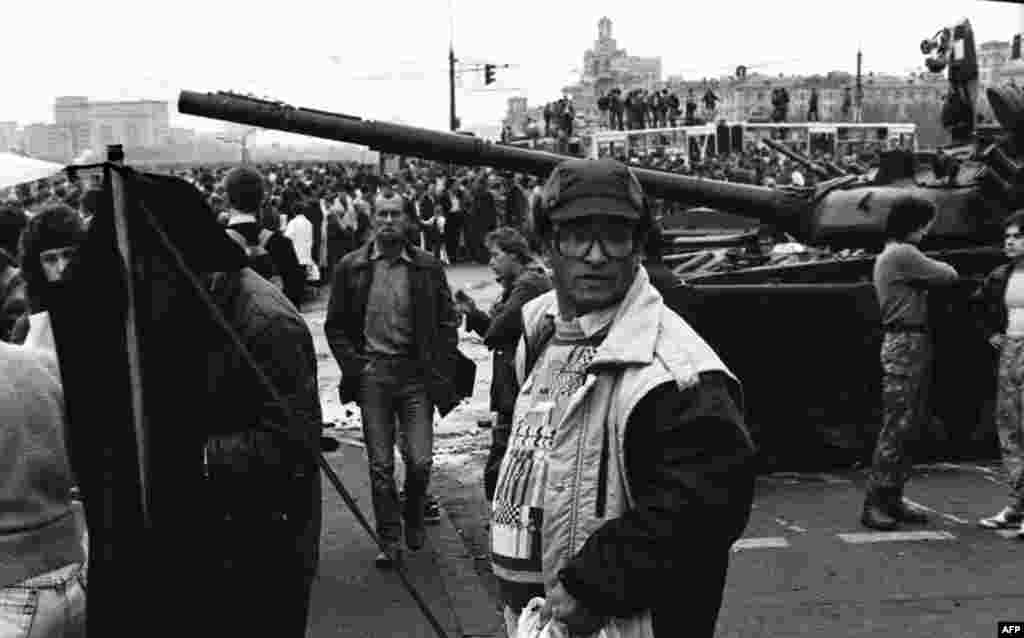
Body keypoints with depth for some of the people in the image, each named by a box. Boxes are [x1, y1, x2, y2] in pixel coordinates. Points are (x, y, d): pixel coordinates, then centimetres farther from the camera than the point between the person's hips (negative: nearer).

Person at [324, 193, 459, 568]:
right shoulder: (350, 267, 3)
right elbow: (335, 325, 8)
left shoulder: (428, 268, 3)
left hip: (415, 372, 0)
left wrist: (441, 375, -3)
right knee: (380, 465, 3)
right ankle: (390, 540, 15)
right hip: (372, 373, 0)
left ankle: (413, 516, 26)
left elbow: (447, 324, 5)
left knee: (420, 461, -4)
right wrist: (352, 366, -3)